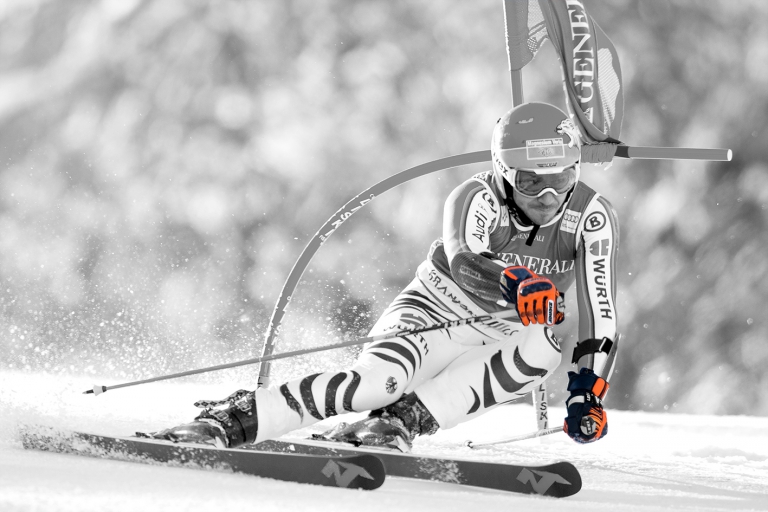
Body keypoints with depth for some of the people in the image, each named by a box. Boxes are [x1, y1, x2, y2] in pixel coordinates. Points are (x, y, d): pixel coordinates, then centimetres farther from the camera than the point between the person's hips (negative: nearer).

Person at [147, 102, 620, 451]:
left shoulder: (592, 217, -14)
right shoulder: (479, 199, -20)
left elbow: (601, 318, -15)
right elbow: (462, 258, -42)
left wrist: (589, 391, -27)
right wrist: (514, 282, -62)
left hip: (499, 347, 3)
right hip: (431, 314, -3)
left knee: (543, 349, -34)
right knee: (380, 378, -36)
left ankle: (402, 421, -36)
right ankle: (230, 420, -32)